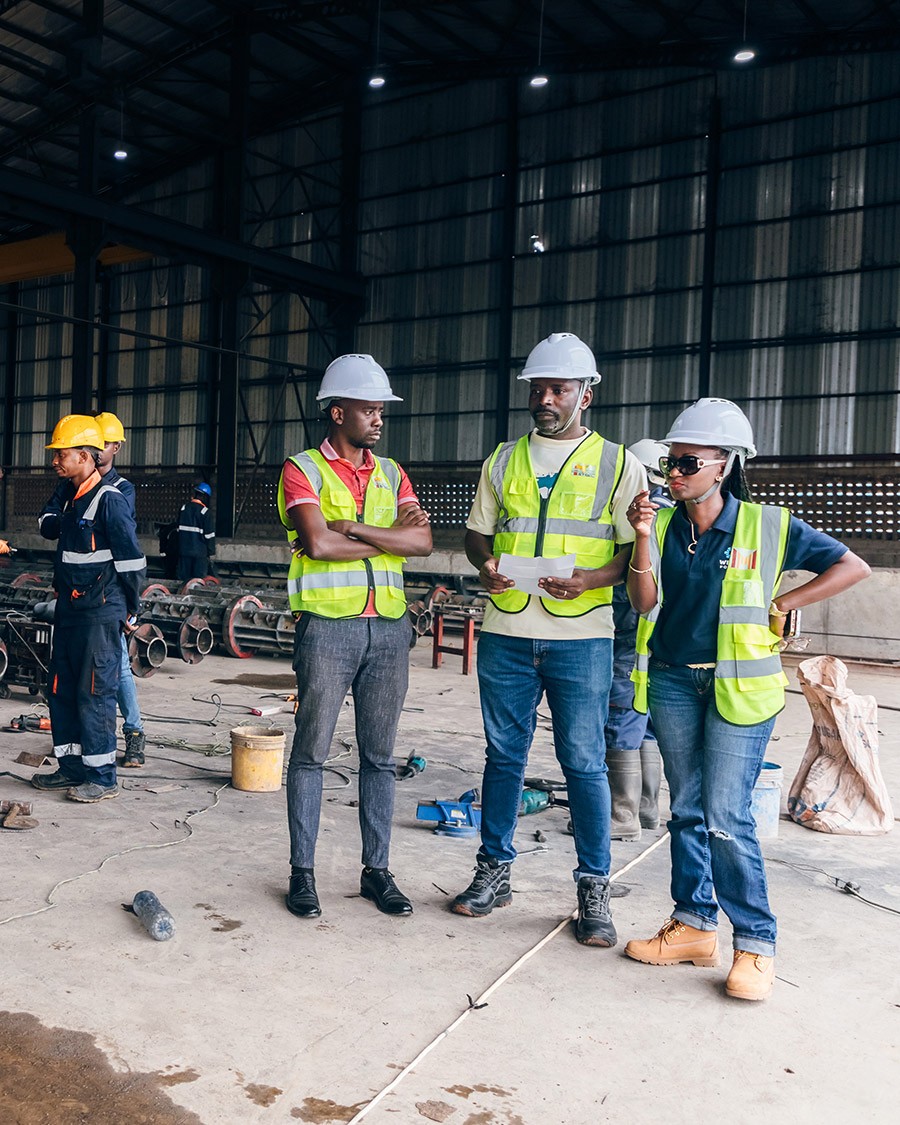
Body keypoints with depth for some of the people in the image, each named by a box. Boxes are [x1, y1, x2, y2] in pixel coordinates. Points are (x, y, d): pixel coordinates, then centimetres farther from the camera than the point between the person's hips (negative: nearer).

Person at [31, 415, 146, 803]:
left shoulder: (110, 500, -14)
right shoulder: (74, 500, 15)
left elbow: (131, 559, -14)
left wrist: (129, 607, -6)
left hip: (100, 614, -9)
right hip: (69, 610, 9)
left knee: (94, 694, -4)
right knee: (61, 690, 13)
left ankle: (102, 777, 5)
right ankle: (71, 767, 24)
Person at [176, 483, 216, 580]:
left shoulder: (183, 508, 4)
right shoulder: (205, 512, -13)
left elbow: (179, 529, 14)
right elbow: (209, 535, -11)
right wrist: (210, 552, -1)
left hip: (184, 550, 5)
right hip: (200, 551, -5)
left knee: (183, 577, 12)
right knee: (199, 579, 1)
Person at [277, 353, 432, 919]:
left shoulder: (391, 473, 14)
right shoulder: (303, 469, 0)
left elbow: (422, 540, -2)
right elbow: (318, 543, -16)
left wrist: (354, 530, -12)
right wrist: (388, 537, -4)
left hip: (389, 626, 4)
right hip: (328, 624, -4)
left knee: (380, 755, 9)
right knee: (311, 751, 3)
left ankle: (377, 870, 19)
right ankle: (303, 871, 14)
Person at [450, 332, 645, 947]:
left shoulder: (618, 463, 3)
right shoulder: (504, 460, 13)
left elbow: (637, 549, 0)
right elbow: (477, 532, 17)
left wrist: (589, 580, -18)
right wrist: (486, 564, -6)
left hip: (580, 636, -3)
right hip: (506, 632, 3)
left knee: (585, 763, 2)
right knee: (504, 754, 11)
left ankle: (594, 890, 15)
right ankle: (495, 872, 26)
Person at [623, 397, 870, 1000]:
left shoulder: (768, 525, -6)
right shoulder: (664, 523, 4)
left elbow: (853, 567, -1)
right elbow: (644, 602, -2)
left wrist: (781, 603, -5)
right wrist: (643, 538, -14)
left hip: (739, 685, -4)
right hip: (673, 681, 5)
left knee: (726, 815, -8)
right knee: (687, 809, 11)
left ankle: (756, 944, 6)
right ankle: (694, 926, 24)